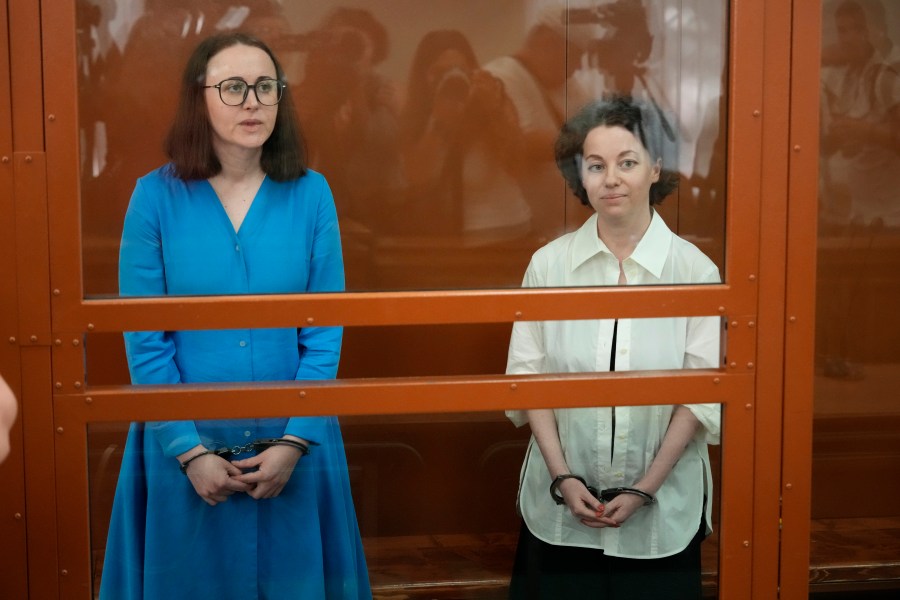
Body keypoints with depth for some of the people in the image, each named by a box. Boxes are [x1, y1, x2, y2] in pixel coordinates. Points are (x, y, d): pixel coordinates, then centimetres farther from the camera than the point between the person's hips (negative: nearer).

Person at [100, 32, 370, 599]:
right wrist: (189, 449, -12)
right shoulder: (157, 197, -7)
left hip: (293, 446, 1)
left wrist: (296, 441, -11)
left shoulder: (310, 194, -4)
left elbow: (325, 334, -3)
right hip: (186, 447, -1)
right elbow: (145, 341, -7)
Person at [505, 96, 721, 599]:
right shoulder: (549, 264, -4)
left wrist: (645, 489, -11)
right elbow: (528, 377, -2)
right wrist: (563, 477, -9)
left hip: (663, 507, -1)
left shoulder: (695, 270, -8)